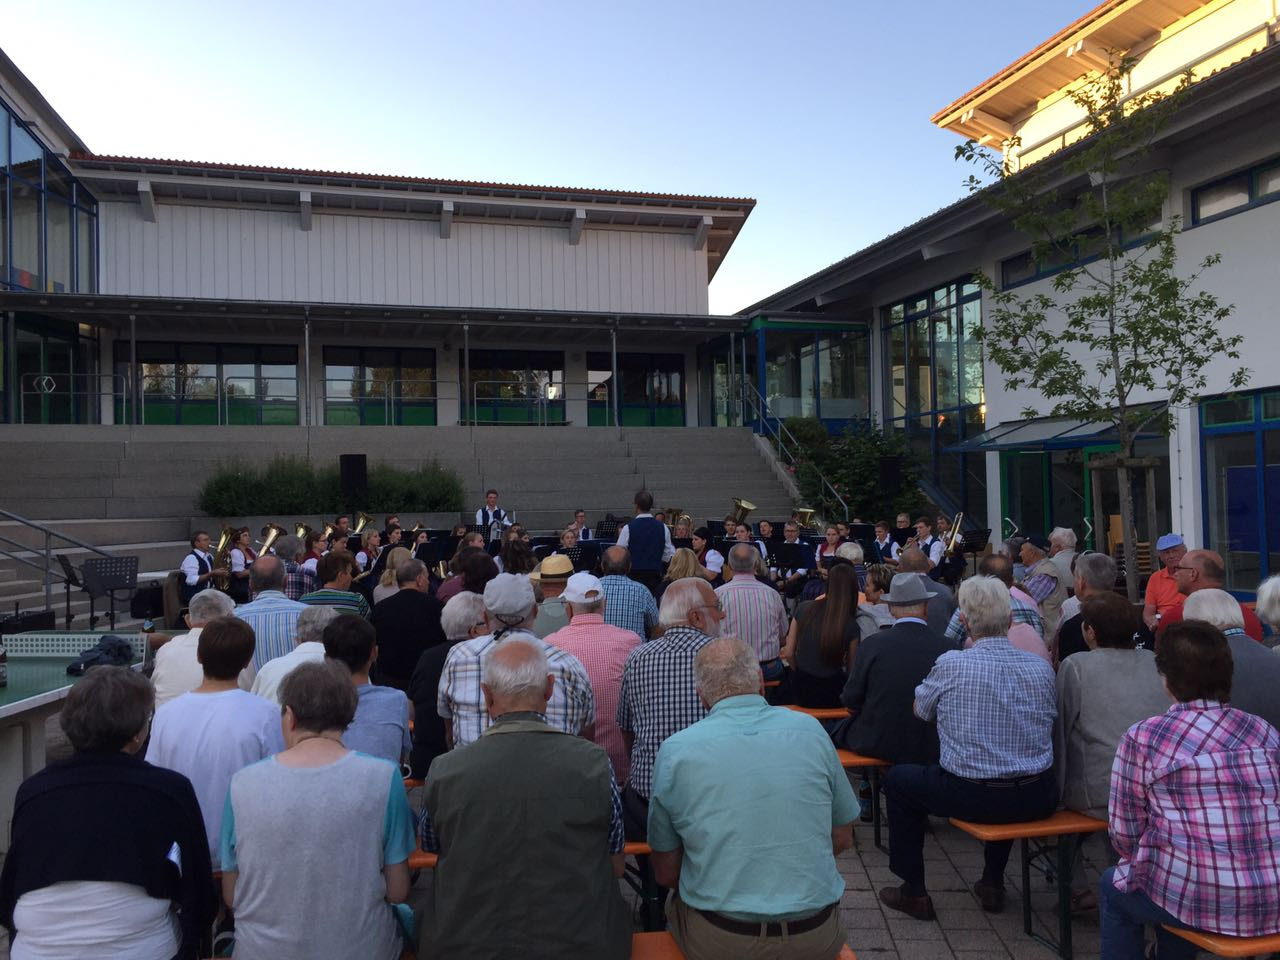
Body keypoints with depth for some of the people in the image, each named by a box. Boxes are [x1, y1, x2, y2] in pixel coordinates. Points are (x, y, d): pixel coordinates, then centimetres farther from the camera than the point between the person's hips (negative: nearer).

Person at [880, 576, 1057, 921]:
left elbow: (920, 710, 4)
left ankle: (913, 892, 25)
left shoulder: (951, 664, -14)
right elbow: (1051, 716, 13)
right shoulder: (1041, 667, -2)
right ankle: (993, 882, 42)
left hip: (971, 797, -4)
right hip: (1037, 800, 5)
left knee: (897, 778, 21)